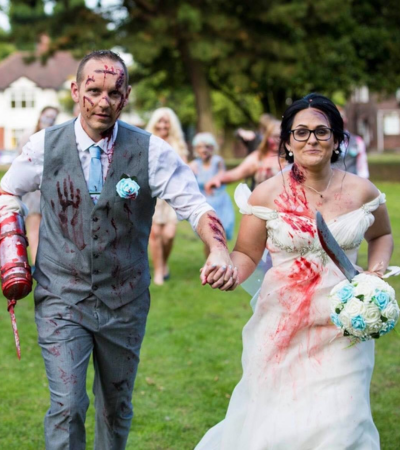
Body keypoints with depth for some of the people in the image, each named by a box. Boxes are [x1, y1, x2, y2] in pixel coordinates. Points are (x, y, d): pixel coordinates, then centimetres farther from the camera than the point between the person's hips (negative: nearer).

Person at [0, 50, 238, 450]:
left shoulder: (151, 151, -9)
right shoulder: (44, 146, -6)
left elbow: (195, 206, -12)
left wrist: (218, 250, -33)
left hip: (124, 301, 1)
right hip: (61, 298, -1)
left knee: (117, 405, 16)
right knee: (67, 406, -12)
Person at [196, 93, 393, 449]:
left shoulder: (362, 192, 0)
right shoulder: (267, 195, -5)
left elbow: (381, 236, 18)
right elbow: (246, 254, 0)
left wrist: (376, 271, 0)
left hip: (342, 328, 1)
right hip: (283, 325, -1)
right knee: (274, 421, 5)